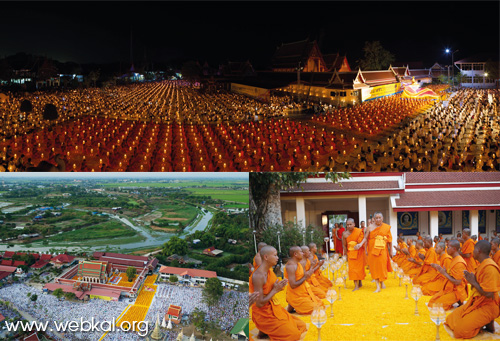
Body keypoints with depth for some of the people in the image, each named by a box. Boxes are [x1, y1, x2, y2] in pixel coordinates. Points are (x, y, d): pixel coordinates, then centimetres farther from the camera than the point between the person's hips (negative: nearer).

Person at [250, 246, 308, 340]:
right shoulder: (258, 276, -25)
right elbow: (259, 304, -25)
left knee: (301, 325, 9)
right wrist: (275, 290, -19)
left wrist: (279, 286, -6)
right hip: (264, 314, -9)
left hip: (275, 309, 9)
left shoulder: (269, 270, 4)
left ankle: (268, 331, 9)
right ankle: (264, 332, 2)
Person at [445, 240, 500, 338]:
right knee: (451, 319, 6)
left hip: (487, 307, -10)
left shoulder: (490, 268, -22)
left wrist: (473, 282, -15)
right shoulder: (482, 265, 10)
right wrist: (471, 279, 2)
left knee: (460, 330, -19)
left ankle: (488, 324, 0)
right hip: (476, 302, 10)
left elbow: (488, 294, -27)